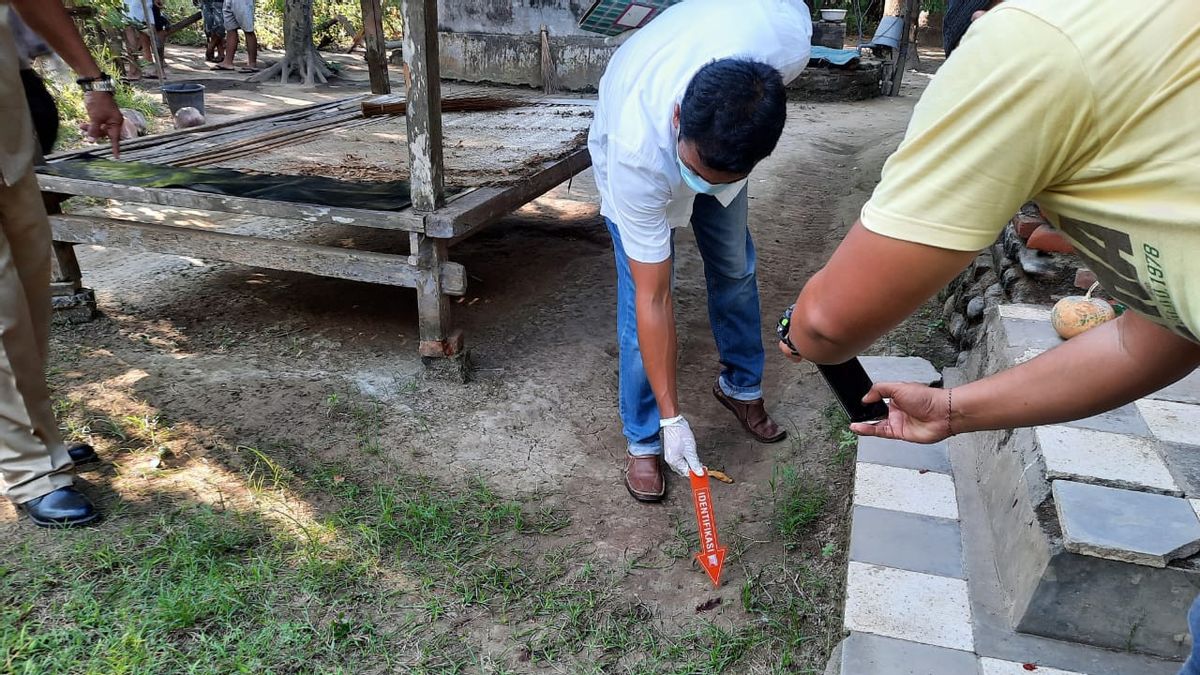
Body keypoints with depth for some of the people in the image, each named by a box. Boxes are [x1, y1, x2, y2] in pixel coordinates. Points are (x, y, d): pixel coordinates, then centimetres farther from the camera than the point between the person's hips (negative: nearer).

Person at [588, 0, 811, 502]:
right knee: (640, 298, -10)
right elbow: (653, 300, -34)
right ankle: (642, 441, 8)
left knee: (735, 268, 10)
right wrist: (673, 418, -28)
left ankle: (740, 386, 34)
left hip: (725, 138, 4)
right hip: (634, 145, -3)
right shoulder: (637, 154, -45)